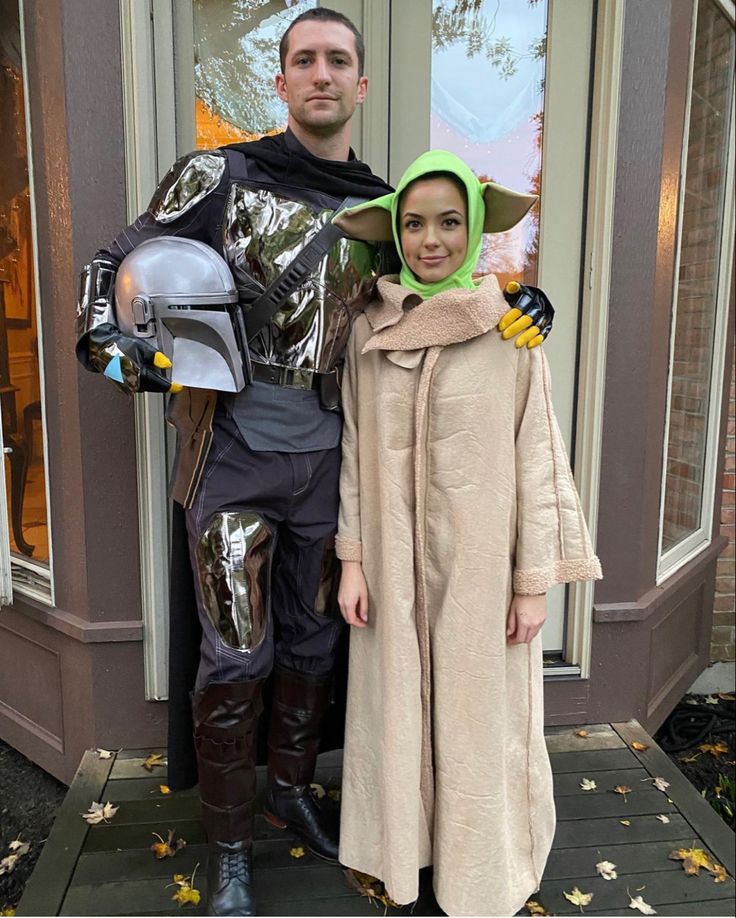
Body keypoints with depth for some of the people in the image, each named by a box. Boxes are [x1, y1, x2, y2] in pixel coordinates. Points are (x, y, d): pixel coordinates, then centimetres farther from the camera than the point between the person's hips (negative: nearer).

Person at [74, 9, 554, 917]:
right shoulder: (222, 177, -2)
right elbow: (116, 265, 1)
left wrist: (511, 309, -3)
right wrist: (112, 346, -18)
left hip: (327, 458, 4)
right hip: (234, 451, -4)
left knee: (312, 638, 16)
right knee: (236, 654, 1)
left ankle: (291, 787, 41)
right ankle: (228, 845, 25)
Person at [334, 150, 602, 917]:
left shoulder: (509, 331, -7)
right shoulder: (370, 332, 0)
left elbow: (536, 457, -5)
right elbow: (354, 450, 3)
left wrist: (535, 580, -5)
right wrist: (352, 559, 0)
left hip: (479, 559, -2)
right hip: (394, 558, 2)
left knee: (479, 711, 12)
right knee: (396, 705, 15)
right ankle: (403, 847, 39)